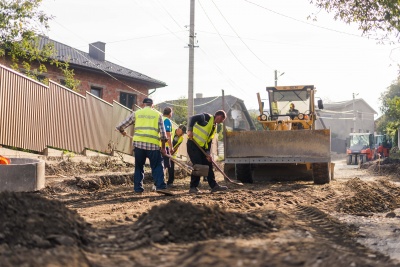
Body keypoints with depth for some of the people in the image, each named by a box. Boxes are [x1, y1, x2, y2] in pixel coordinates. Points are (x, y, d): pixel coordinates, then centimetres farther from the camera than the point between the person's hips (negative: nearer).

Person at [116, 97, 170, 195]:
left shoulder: (136, 113, 11)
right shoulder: (157, 115, 10)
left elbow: (121, 126, 11)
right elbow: (163, 133, 5)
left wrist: (122, 132, 34)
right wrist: (163, 148, 13)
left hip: (139, 143, 1)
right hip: (153, 144, -1)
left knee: (139, 167, 14)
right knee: (157, 166, 5)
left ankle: (138, 188, 15)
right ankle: (160, 186, -9)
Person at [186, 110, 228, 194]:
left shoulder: (214, 127, 18)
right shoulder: (207, 117, -7)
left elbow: (209, 141, 14)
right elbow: (193, 118, -19)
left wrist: (208, 153, 3)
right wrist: (190, 130, -29)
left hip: (202, 146, 9)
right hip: (193, 144, -9)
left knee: (208, 164, 8)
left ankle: (214, 186, 15)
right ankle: (193, 187, -3)